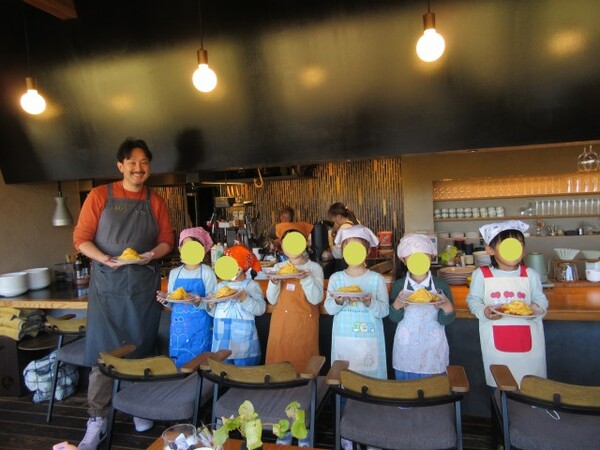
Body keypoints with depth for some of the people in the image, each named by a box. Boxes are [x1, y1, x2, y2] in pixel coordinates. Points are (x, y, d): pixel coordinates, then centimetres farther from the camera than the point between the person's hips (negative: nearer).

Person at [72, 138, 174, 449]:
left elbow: (166, 239, 8)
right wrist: (104, 258, -19)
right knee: (103, 353, -1)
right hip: (107, 286, -2)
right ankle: (97, 421, 11)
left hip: (144, 287, 2)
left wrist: (154, 254, -12)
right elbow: (81, 238, -2)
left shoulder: (156, 201, 6)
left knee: (141, 352, 10)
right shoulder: (99, 196, 0)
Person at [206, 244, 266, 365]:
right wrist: (211, 305, -6)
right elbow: (214, 313, 14)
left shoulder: (251, 285, -5)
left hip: (243, 340, -5)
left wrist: (244, 298, -26)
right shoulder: (220, 286, 11)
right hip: (221, 340, 5)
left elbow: (260, 309, -16)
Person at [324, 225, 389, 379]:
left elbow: (384, 310, -8)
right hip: (343, 338, 2)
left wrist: (369, 303, -25)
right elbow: (329, 309, -4)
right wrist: (338, 302, -24)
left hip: (369, 339, -1)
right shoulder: (336, 278, 2)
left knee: (370, 373, 4)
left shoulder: (376, 278, -3)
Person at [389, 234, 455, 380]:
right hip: (406, 348, 1)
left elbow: (445, 321, -3)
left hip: (433, 349, 0)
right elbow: (394, 318, -3)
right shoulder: (399, 285, -5)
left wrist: (447, 307, -24)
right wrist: (397, 305, -23)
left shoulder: (441, 285, -7)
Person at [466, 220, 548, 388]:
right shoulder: (481, 274, -6)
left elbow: (541, 299, 5)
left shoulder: (531, 275, -2)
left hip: (527, 338, 1)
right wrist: (483, 312, -18)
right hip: (496, 338, -1)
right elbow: (473, 299, 0)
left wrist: (536, 308, -17)